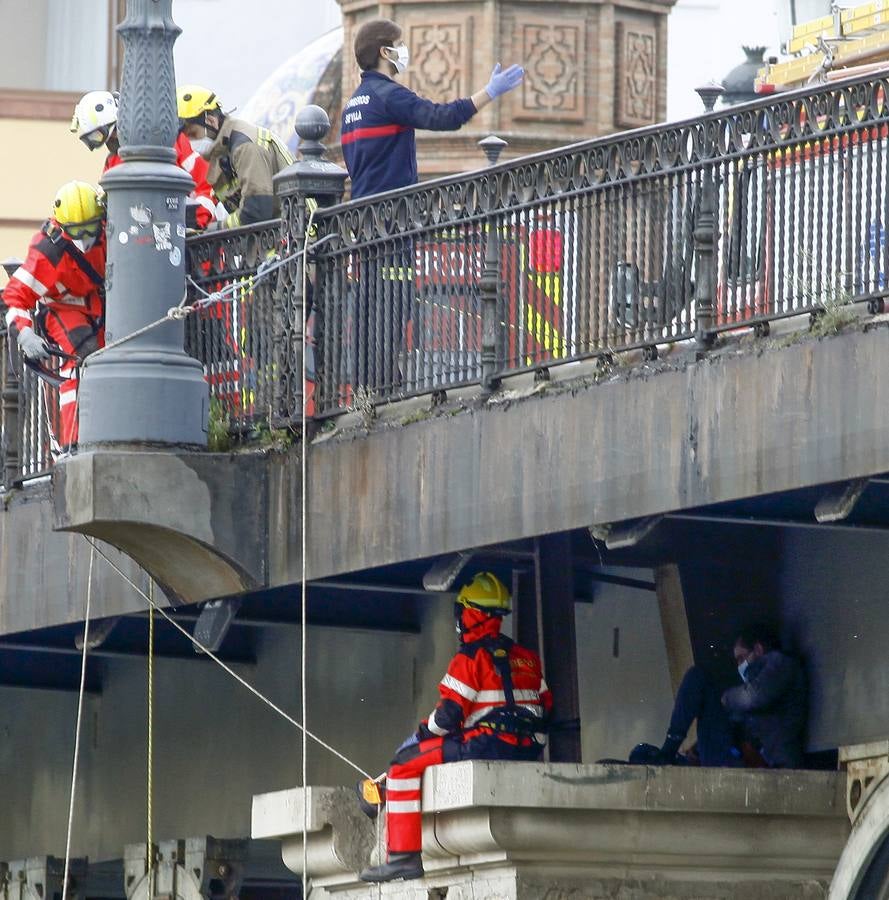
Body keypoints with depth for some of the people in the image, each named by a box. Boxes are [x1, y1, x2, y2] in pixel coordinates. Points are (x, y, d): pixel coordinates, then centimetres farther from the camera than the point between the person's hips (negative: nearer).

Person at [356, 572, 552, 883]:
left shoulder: (471, 658, -7)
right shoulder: (527, 659, 18)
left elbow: (449, 714, -10)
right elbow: (545, 708, 20)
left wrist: (421, 733, 8)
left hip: (489, 742, -9)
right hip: (527, 750, 9)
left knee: (406, 764, -2)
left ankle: (404, 857, -10)